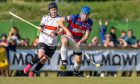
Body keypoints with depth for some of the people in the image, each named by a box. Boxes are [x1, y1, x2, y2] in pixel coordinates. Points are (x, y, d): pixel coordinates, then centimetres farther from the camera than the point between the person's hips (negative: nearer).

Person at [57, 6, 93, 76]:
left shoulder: (89, 22, -13)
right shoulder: (74, 18, -23)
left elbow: (86, 36, -15)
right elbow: (60, 21, -18)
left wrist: (80, 42, -33)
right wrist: (67, 31, -28)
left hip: (78, 41, 3)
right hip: (68, 36, -3)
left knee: (78, 60, 1)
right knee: (65, 41, -41)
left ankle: (76, 73, 32)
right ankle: (64, 62, -41)